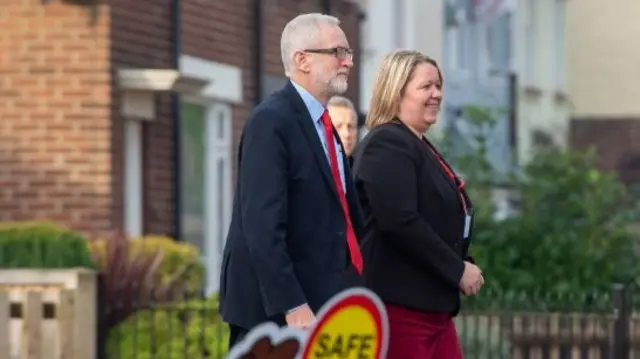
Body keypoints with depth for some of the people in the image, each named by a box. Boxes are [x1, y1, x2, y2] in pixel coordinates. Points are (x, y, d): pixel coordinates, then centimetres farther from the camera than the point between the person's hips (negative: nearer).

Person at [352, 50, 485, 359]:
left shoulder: (420, 147, 20)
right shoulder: (387, 145, -11)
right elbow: (400, 221, -22)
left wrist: (462, 266, 7)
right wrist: (457, 270, -16)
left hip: (432, 302, 10)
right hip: (398, 301, -10)